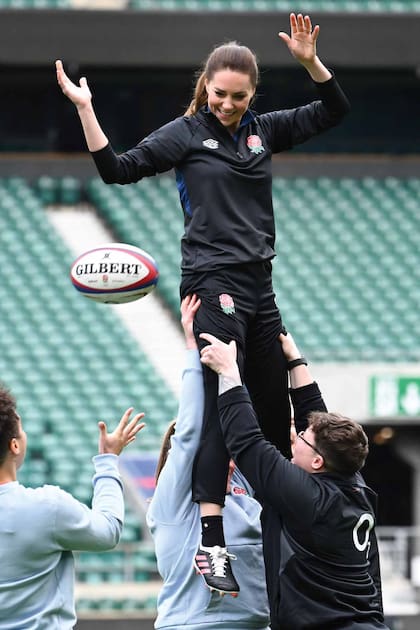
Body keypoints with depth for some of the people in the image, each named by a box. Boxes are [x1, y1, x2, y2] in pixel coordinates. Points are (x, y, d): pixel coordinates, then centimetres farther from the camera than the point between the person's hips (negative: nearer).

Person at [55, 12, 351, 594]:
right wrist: (85, 110, -16)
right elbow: (117, 169, -7)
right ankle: (211, 542, -24)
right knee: (222, 405, -17)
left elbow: (334, 111, 14)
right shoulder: (186, 133, -2)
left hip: (258, 285, 6)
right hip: (213, 284, -6)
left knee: (274, 409, 12)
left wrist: (310, 61, -2)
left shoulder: (264, 130, 11)